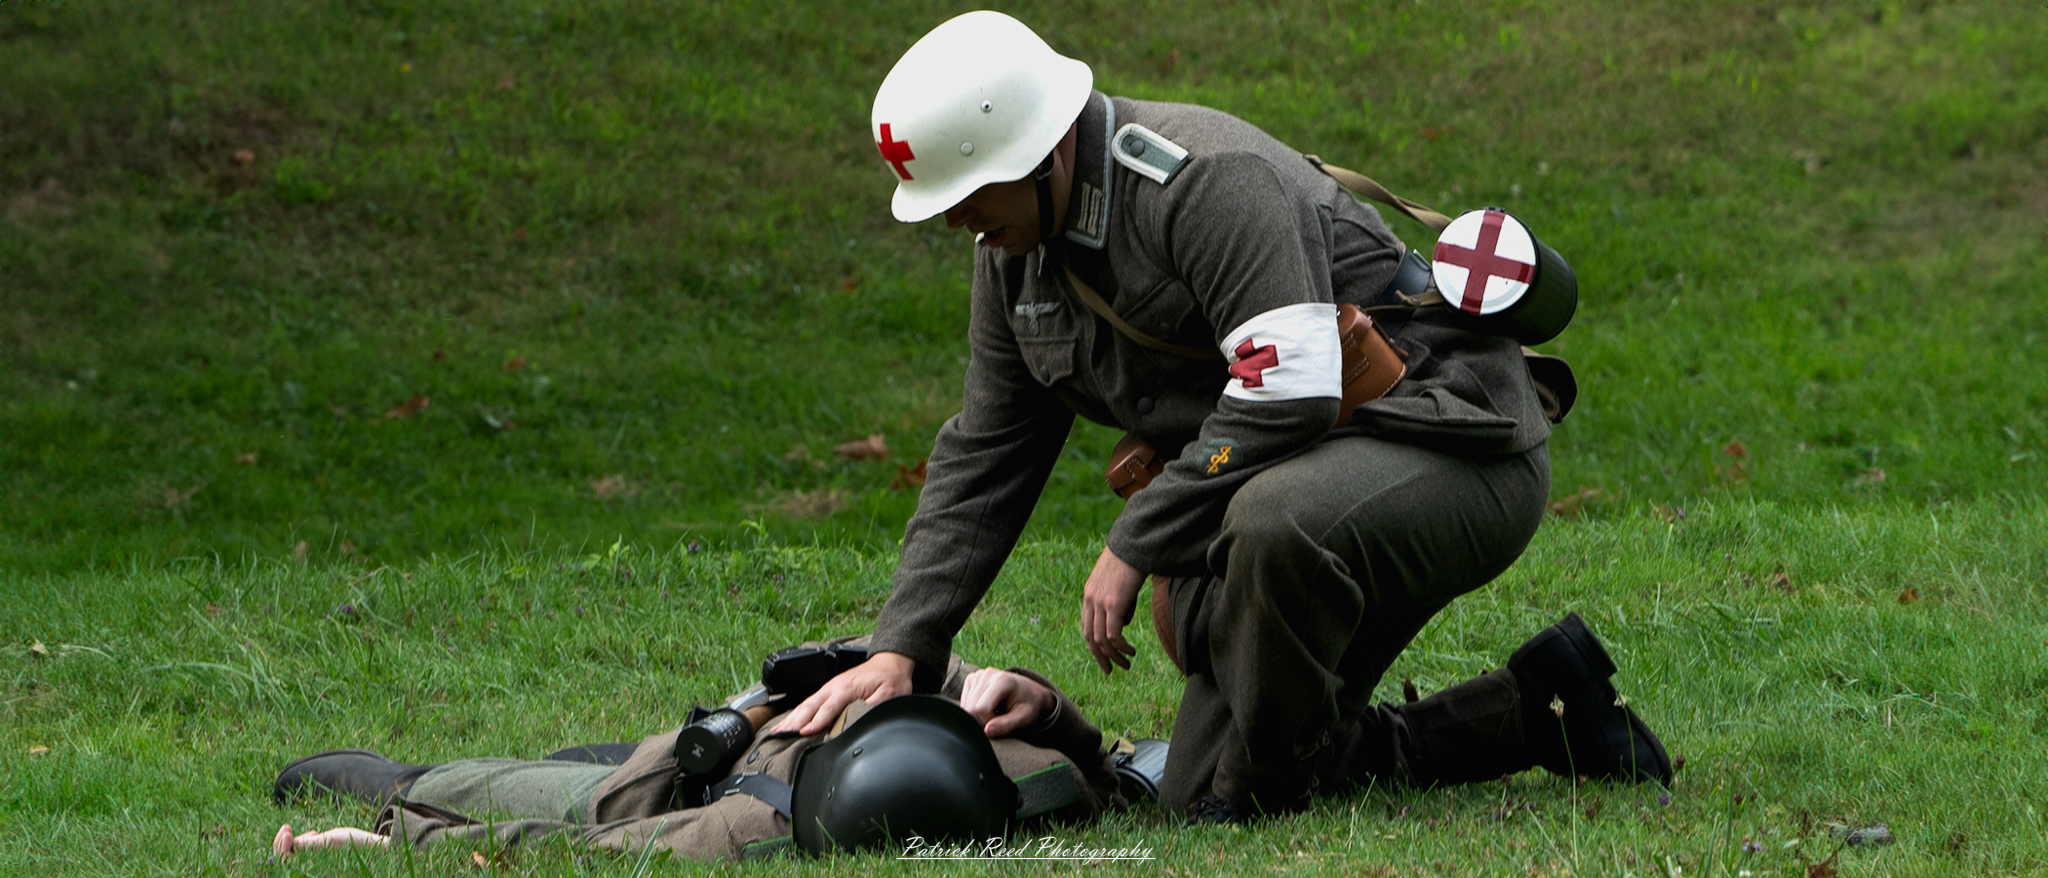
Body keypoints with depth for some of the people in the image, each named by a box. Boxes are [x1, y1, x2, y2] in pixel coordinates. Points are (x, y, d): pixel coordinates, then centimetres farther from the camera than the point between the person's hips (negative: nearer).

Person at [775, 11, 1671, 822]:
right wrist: (902, 648, 1)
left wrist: (1135, 547, -25)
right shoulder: (1015, 252, 6)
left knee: (1276, 520, -43)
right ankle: (1533, 712, 12)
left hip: (1454, 448, -10)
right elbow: (983, 458, 11)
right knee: (1198, 796, 6)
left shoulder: (1207, 179, -24)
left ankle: (1268, 787, -17)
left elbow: (1286, 397, -32)